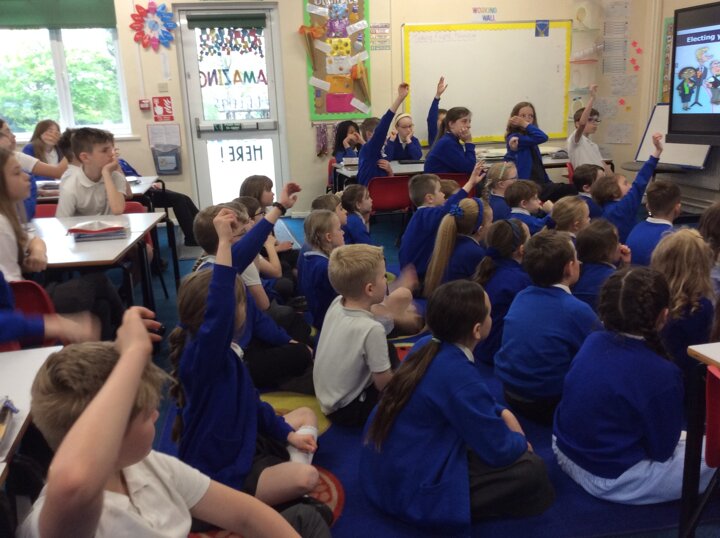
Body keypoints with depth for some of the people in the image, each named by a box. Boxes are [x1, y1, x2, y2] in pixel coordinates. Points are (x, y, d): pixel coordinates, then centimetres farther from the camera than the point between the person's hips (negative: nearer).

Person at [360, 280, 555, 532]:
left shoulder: (426, 345, -2)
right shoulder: (459, 376, -28)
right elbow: (498, 450, -18)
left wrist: (503, 412, 5)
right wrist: (520, 441, 4)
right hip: (409, 489, -9)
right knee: (532, 469, -7)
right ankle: (455, 507, 0)